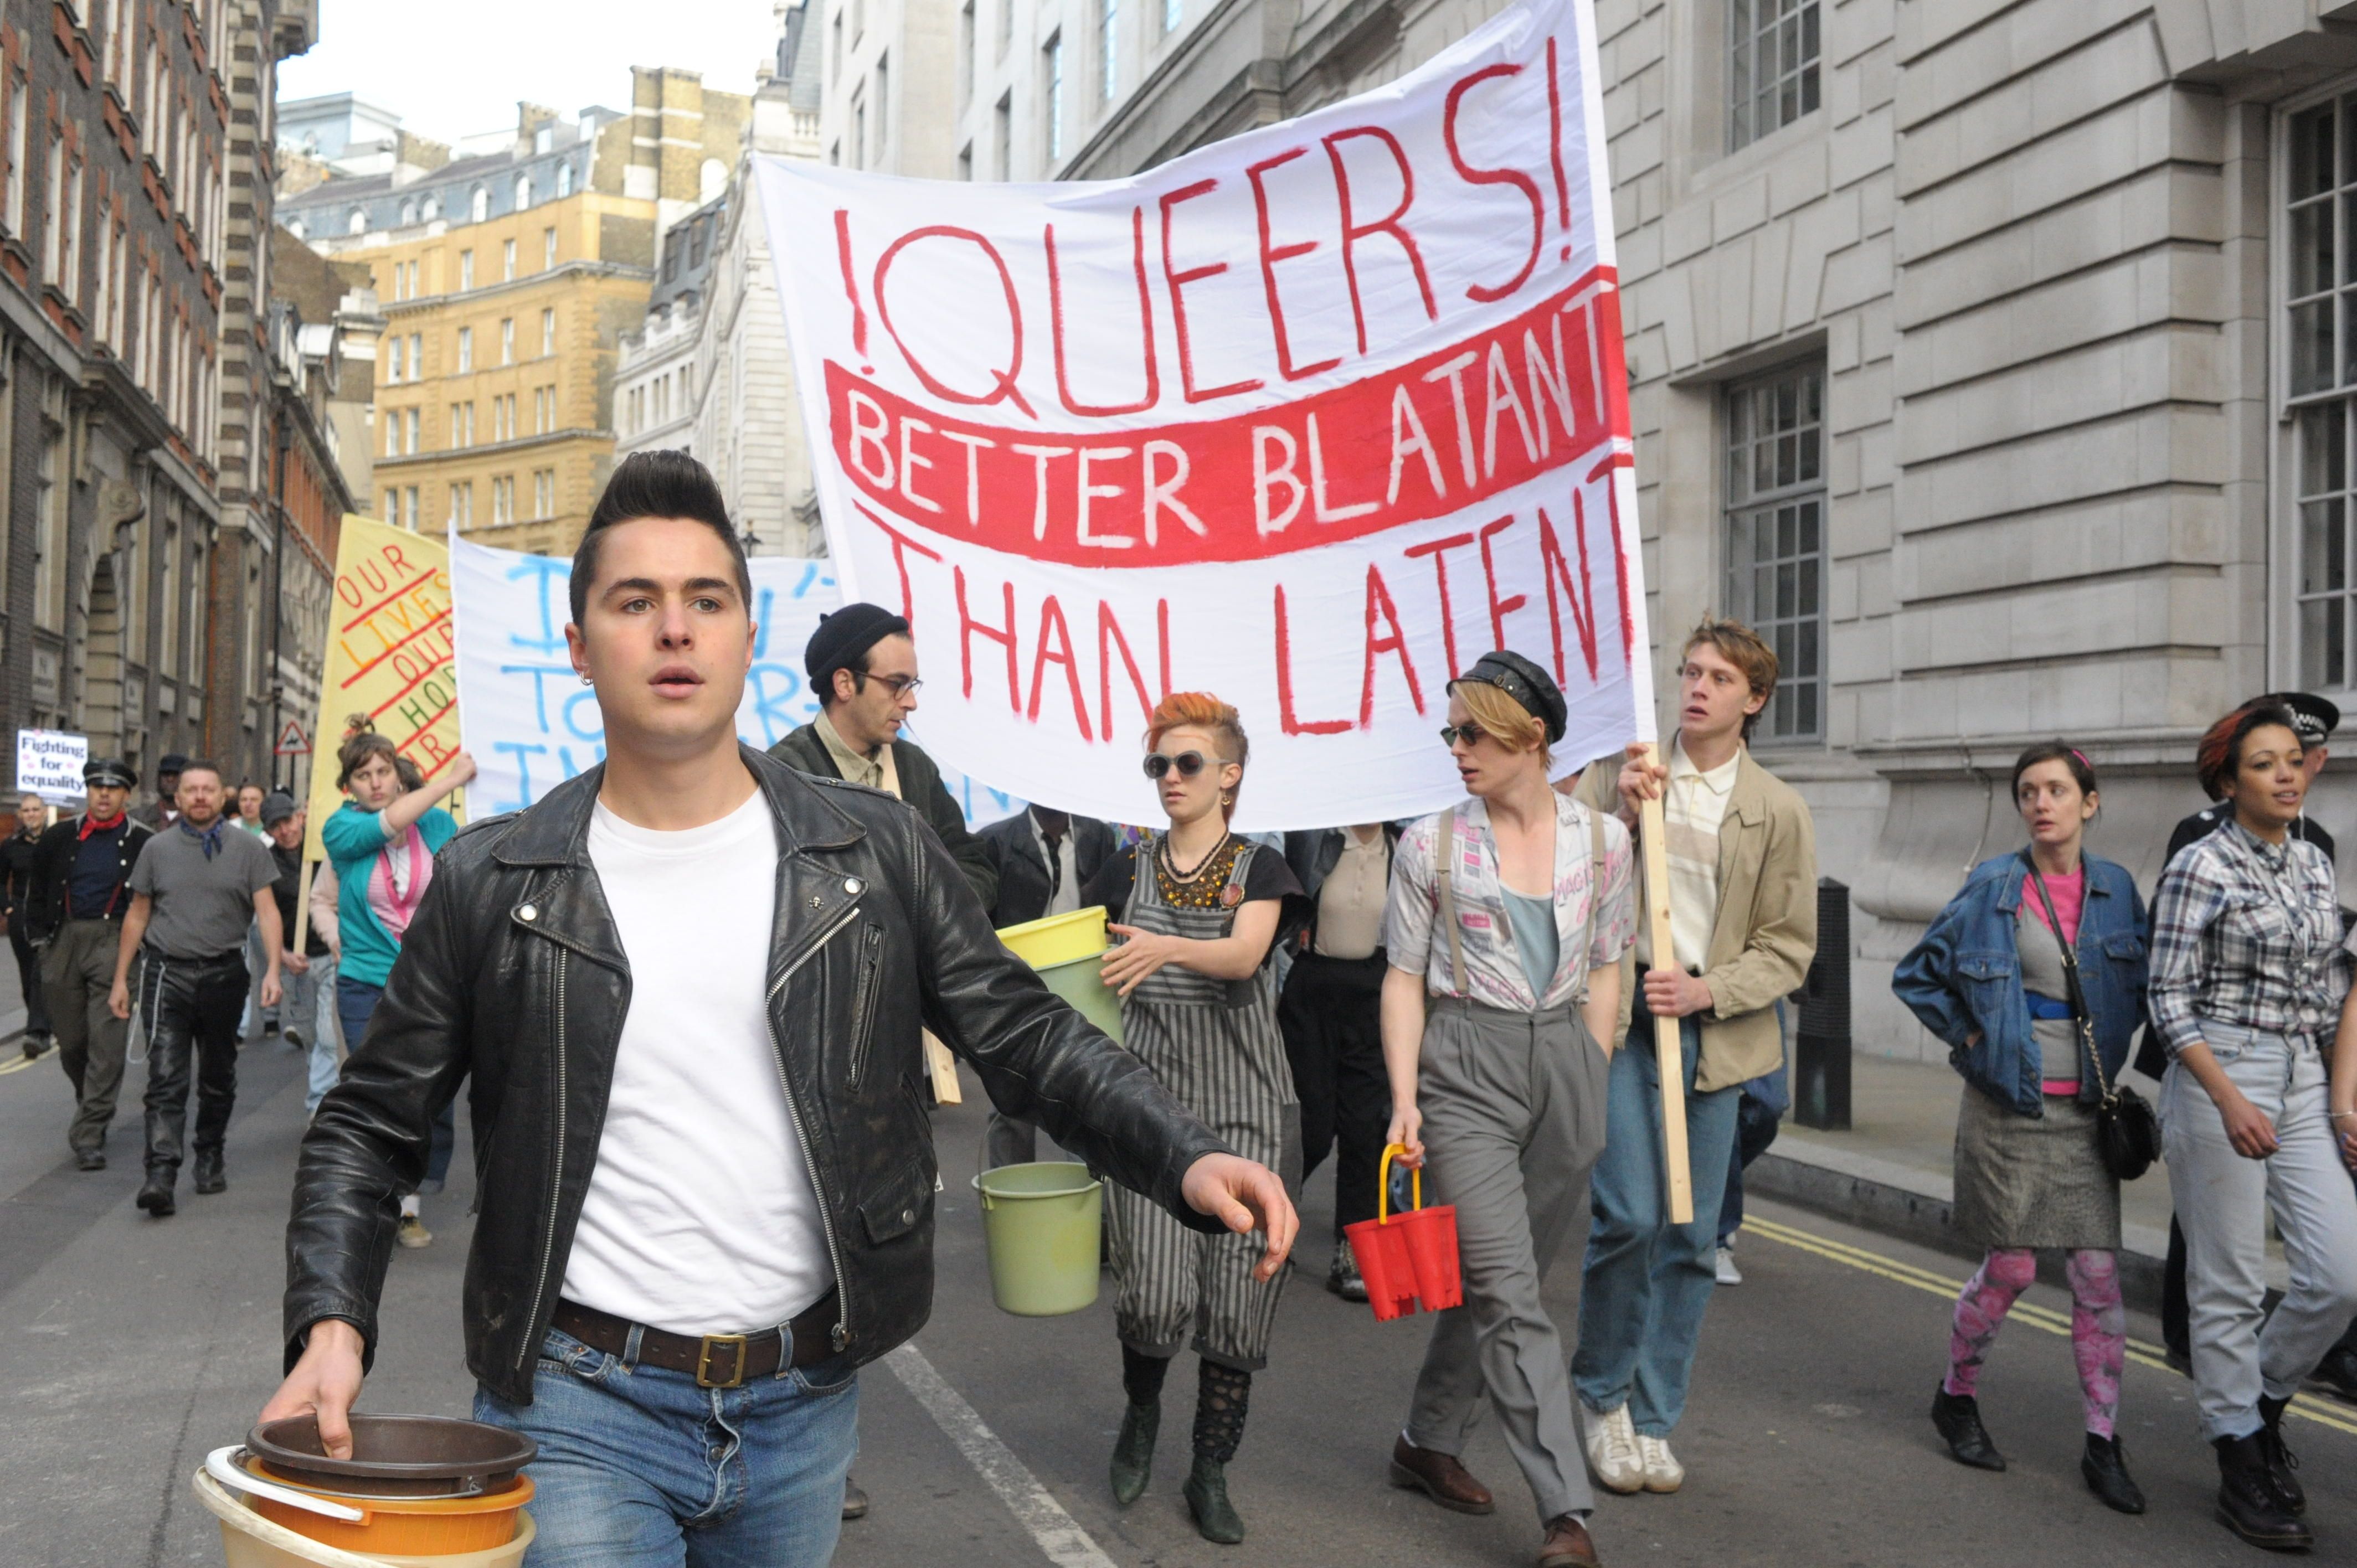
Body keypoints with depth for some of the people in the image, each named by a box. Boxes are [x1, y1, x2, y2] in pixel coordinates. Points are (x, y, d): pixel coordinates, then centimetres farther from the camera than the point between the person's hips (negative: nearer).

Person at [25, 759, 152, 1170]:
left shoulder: (141, 843, -2)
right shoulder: (59, 838, 8)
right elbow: (38, 892, 16)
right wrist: (39, 936, 9)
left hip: (114, 941, -4)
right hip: (64, 942, 4)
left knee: (107, 1040, -8)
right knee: (70, 1039, 12)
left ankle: (90, 1133, -5)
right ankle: (93, 1108, 36)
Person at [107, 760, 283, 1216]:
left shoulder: (248, 848, 0)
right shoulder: (158, 848, 5)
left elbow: (267, 910, -5)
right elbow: (137, 915, 10)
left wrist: (273, 969, -17)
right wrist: (121, 979, 8)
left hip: (224, 973, 0)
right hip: (168, 973, 0)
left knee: (218, 1077, 13)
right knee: (166, 1079, -9)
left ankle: (210, 1156, 30)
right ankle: (161, 1173, -13)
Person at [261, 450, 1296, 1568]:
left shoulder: (876, 852, -2)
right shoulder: (491, 883, -3)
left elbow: (1028, 1036, 0)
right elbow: (368, 1126, 4)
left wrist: (1188, 1159, -16)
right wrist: (330, 1326, -11)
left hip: (806, 1404, 2)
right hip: (579, 1407, -1)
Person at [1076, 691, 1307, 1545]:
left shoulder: (1259, 867, 2)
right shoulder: (1127, 871, 8)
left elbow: (1244, 954, -17)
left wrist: (1167, 948, -35)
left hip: (1246, 1106, 0)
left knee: (1237, 1297, 1)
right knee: (1154, 1293, -11)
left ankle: (1210, 1472, 20)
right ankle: (1141, 1410, 23)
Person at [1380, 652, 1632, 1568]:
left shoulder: (1602, 839, 5)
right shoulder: (1431, 845, 0)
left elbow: (1604, 973, 11)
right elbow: (1405, 980, 1)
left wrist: (1592, 1084, 7)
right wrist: (1405, 1102, -6)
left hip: (1567, 1060, 3)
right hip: (1465, 1064, -3)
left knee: (1494, 1279, 11)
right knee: (1507, 1289, -9)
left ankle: (1428, 1441, 31)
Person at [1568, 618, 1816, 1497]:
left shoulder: (1779, 811, 5)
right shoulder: (1619, 774, 4)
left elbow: (1790, 948, 4)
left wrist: (1707, 990, -11)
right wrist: (1620, 814, -12)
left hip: (1715, 1032, 2)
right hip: (1621, 1018, -2)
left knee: (1691, 1236, 6)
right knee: (1629, 1215, -12)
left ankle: (1653, 1420, 22)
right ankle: (1603, 1394, 13)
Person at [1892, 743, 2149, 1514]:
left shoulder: (2116, 888, 3)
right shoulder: (1992, 887, -5)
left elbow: (2138, 987, 16)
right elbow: (1916, 974, 3)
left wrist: (2110, 1050, 3)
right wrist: (1966, 1036, -3)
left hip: (2085, 1110, 3)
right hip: (2008, 1109, -3)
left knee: (2099, 1274, 1)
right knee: (2010, 1269, 1)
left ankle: (2104, 1444, 11)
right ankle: (1956, 1395, 24)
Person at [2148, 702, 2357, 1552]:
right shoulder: (2201, 867, -9)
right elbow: (2170, 1000, -11)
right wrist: (2228, 1100, -20)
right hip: (2217, 1079, -6)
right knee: (2230, 1286, 2)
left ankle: (2262, 1403, 25)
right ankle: (2241, 1461, 15)